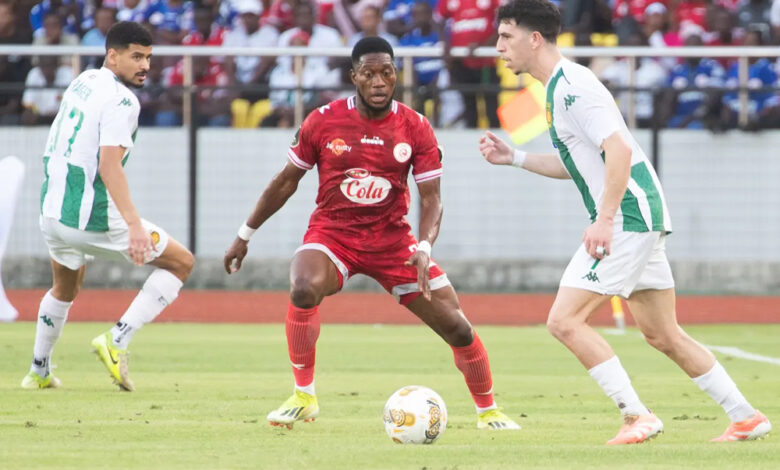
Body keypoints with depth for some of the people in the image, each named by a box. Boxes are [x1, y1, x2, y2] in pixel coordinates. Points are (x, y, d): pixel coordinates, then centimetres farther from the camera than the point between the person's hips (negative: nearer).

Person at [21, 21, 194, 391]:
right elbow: (109, 165, -26)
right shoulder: (120, 101, -15)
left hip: (51, 212, 8)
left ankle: (38, 372, 42)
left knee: (66, 287, 34)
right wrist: (134, 225, -33)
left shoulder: (82, 81, 12)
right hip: (91, 218, -8)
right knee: (180, 262, 4)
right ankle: (117, 340, -7)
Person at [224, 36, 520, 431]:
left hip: (392, 238, 1)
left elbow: (431, 198, -5)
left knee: (455, 325, -4)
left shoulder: (415, 128, -6)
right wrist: (245, 235, 8)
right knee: (303, 291, -34)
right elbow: (286, 180, 4)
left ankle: (488, 411, 20)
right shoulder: (323, 121, -8)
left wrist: (424, 248, -24)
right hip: (332, 232, -1)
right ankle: (303, 397, -16)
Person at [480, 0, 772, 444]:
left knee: (565, 320, -11)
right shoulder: (560, 87, 17)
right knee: (664, 335, 14)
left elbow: (619, 150, -24)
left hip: (627, 218, -10)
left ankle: (637, 416, -11)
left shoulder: (572, 86, -15)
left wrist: (604, 220, -26)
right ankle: (746, 417, 17)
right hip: (642, 220, 10)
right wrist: (514, 157, 19)